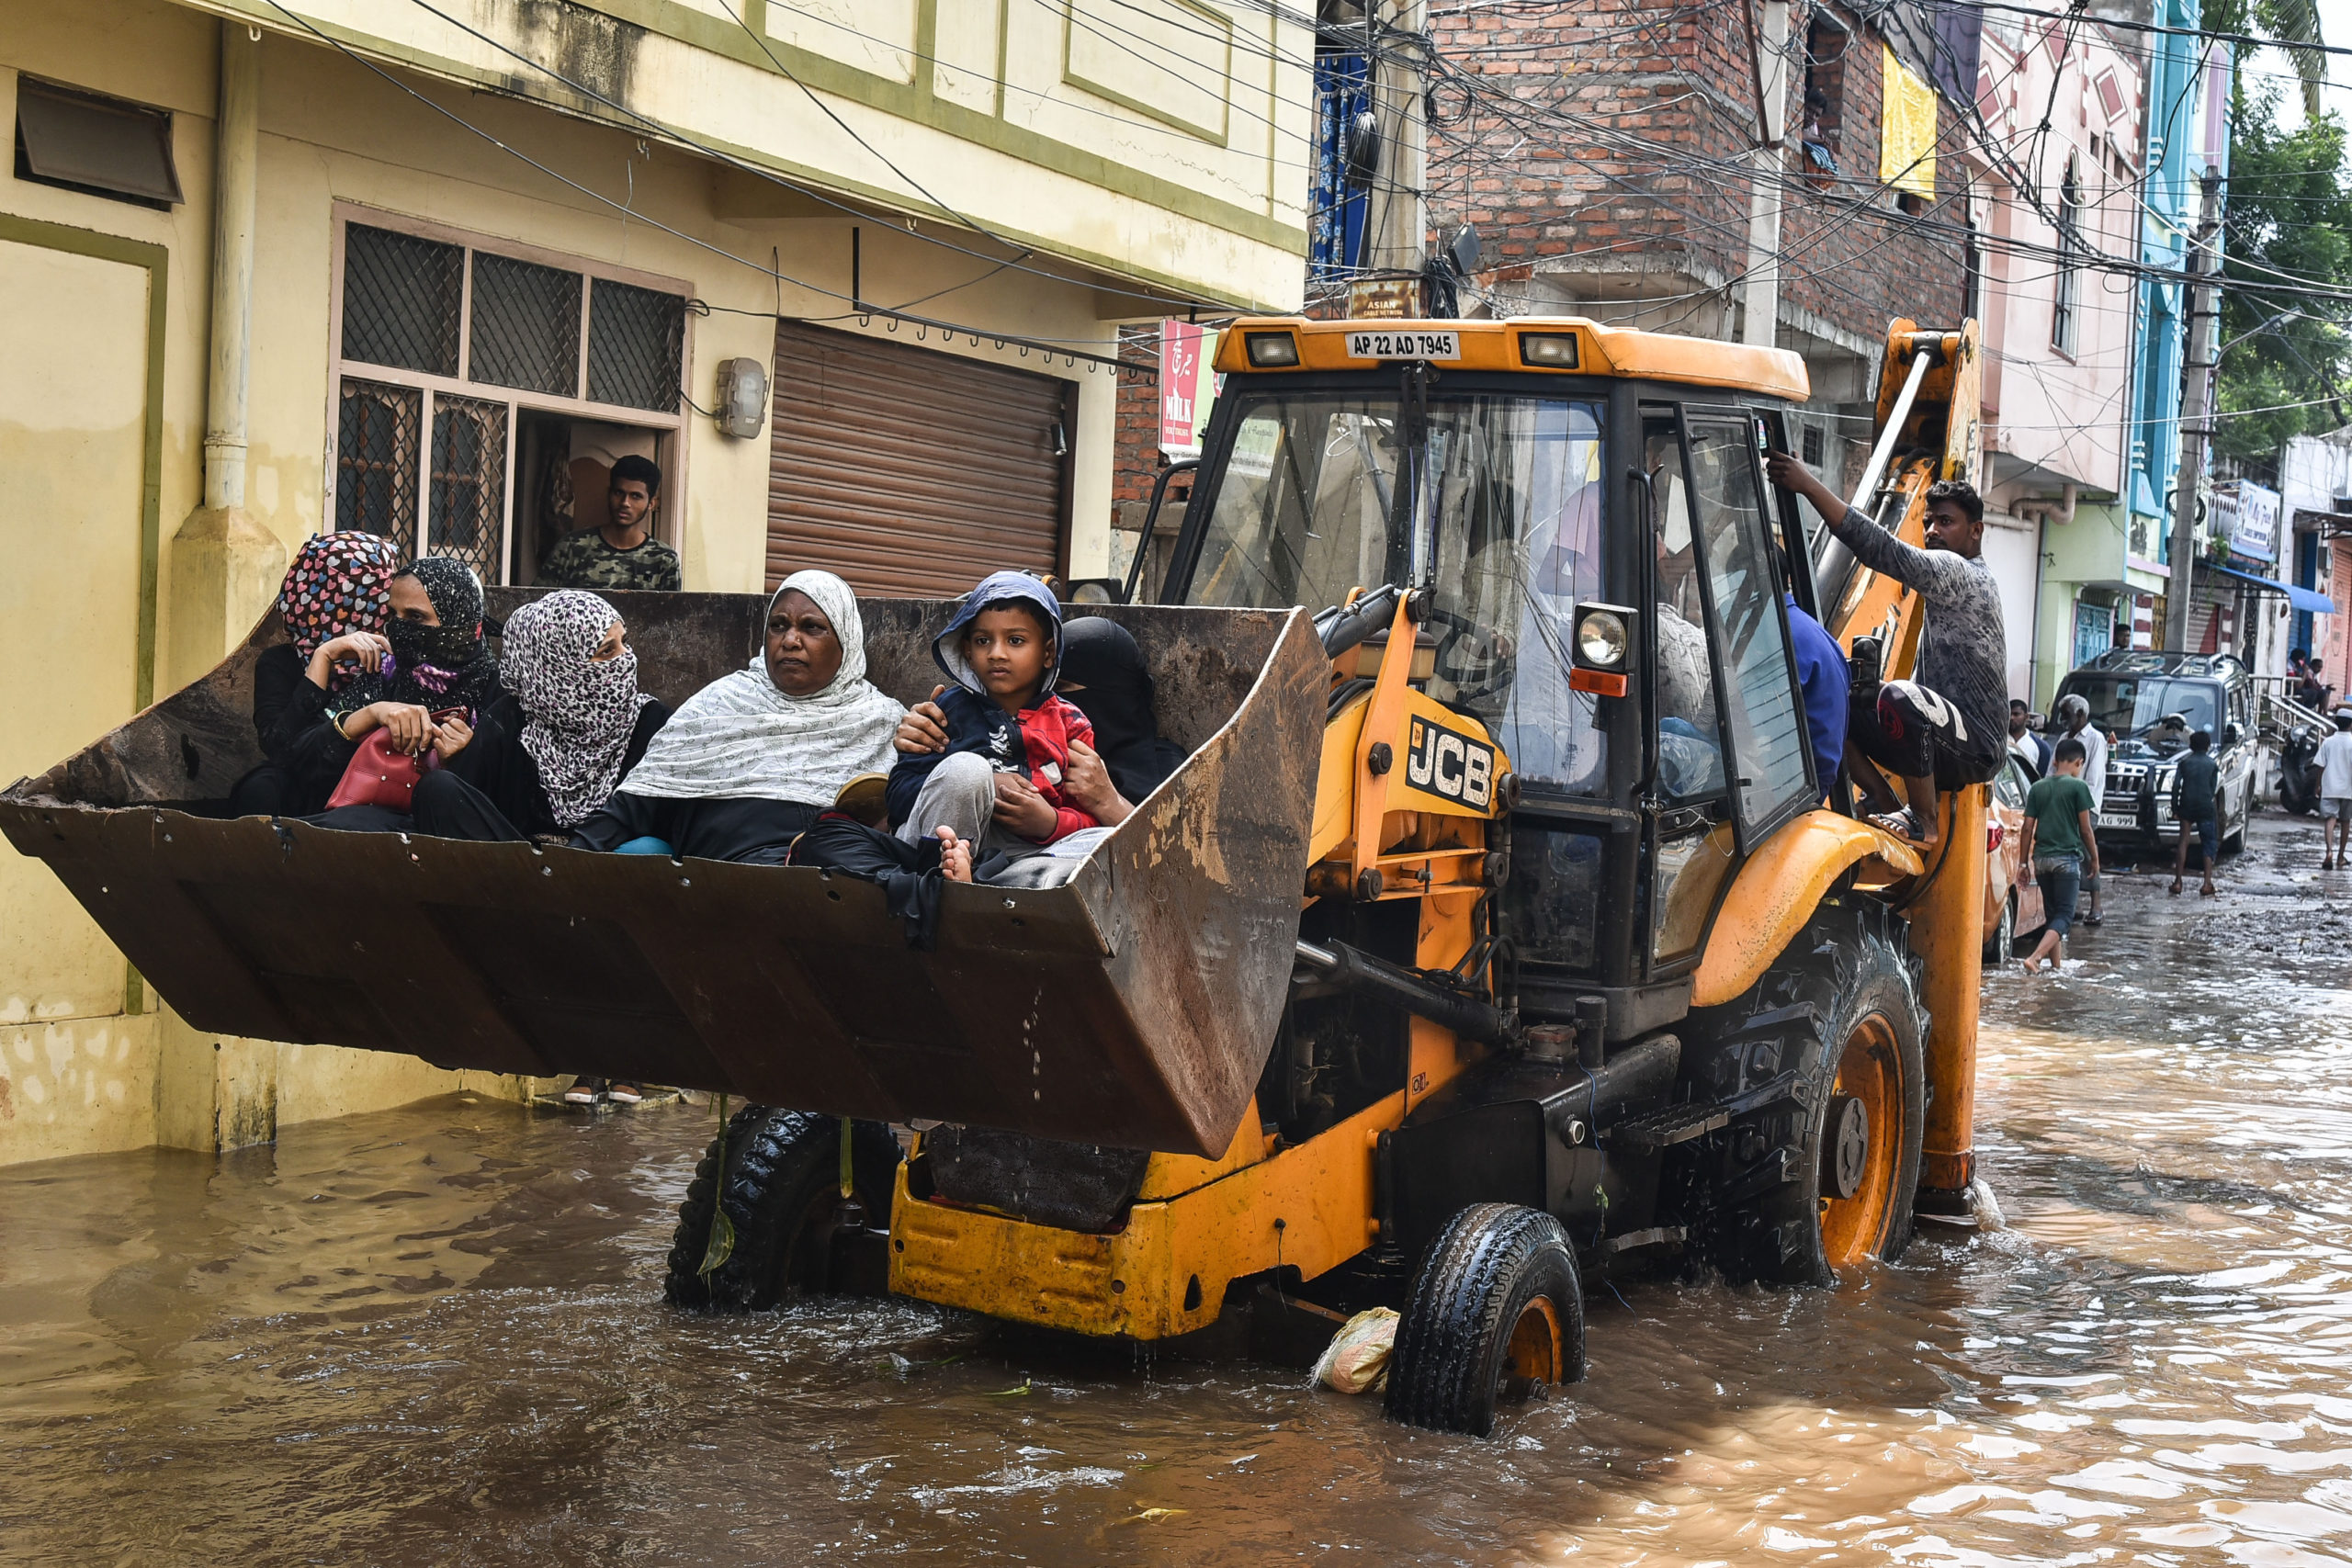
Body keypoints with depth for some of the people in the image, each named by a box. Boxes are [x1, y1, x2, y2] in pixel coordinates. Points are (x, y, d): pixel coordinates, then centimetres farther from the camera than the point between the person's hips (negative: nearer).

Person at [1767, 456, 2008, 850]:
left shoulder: (1958, 571, -11)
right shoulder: (1973, 580, 22)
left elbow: (1885, 551, -26)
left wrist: (1809, 486, -31)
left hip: (1974, 748, -10)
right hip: (1943, 745, 10)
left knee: (1899, 699, -40)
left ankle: (1924, 822, -21)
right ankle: (1891, 809, -3)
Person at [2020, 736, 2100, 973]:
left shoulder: (2037, 788, 7)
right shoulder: (2078, 787, -5)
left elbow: (2028, 828, 6)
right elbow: (2086, 828, -4)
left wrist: (2025, 862, 13)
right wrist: (2094, 859, 7)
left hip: (2041, 858, 5)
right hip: (2067, 858, -5)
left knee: (2051, 912, 16)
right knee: (2064, 914, -4)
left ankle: (2056, 963, 18)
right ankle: (2035, 957, -23)